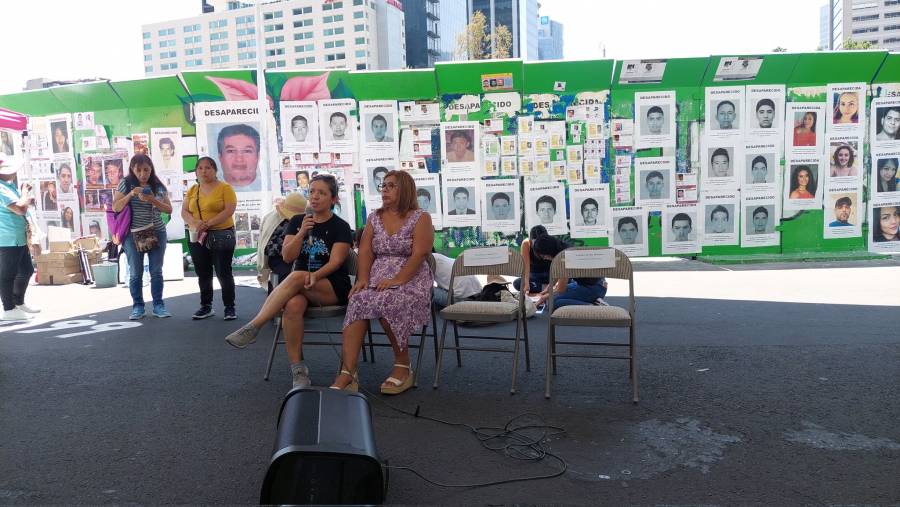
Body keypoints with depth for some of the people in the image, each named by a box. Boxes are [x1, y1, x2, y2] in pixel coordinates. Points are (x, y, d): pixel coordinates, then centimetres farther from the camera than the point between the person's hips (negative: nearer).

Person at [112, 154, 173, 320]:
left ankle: (158, 305, 12)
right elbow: (115, 208, -4)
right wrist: (130, 195, -19)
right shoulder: (126, 184, -2)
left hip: (157, 233, 1)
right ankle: (138, 307, 12)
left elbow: (169, 209, 1)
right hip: (133, 234, -1)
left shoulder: (158, 186, 3)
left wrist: (153, 200, -15)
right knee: (135, 273, 4)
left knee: (156, 271, 5)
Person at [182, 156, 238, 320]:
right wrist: (194, 223, -14)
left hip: (221, 235, -5)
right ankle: (206, 307, 21)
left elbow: (229, 210, -14)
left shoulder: (225, 188, -4)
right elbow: (184, 212, 8)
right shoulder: (192, 190, 12)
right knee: (203, 274, 11)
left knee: (223, 273, -3)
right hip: (197, 237, 5)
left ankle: (230, 308, 4)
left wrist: (208, 223, -20)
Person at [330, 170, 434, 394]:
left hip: (411, 278, -4)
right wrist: (363, 279, -10)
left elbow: (419, 254, -10)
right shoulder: (374, 218, 18)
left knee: (388, 302, -35)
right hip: (377, 277, 4)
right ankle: (347, 373, -34)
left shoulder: (421, 218, 2)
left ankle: (403, 366, -16)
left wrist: (397, 280, -21)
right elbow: (365, 250, 8)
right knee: (358, 302, -28)